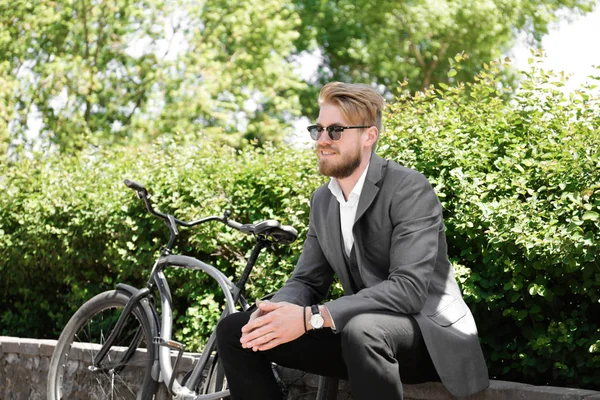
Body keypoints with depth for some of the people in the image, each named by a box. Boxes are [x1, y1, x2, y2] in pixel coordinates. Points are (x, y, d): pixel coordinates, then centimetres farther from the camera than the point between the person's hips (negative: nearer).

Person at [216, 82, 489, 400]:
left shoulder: (410, 189, -16)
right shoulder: (322, 200, 8)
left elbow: (409, 288, -27)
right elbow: (307, 280, 8)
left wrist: (311, 317, -33)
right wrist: (275, 310, -18)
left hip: (430, 334, -7)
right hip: (357, 333, 7)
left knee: (362, 329, -41)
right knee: (233, 331, -2)